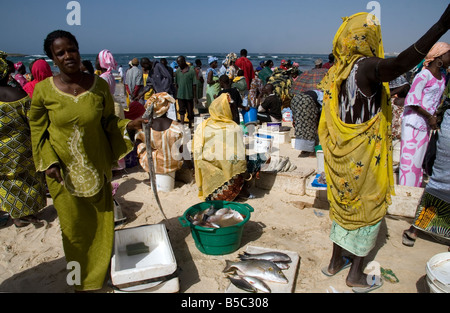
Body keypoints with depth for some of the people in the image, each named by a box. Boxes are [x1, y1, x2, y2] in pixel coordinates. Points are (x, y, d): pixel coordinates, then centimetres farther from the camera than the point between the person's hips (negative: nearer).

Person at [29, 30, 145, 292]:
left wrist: (128, 126, -14)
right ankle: (83, 279, 37)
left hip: (97, 166, 1)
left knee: (103, 219, 13)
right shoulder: (44, 90, -9)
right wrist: (49, 162, -9)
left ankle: (103, 268, 42)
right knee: (74, 224, 12)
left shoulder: (99, 85, -6)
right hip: (63, 170, -1)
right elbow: (38, 131, 1)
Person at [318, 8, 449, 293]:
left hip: (341, 155, 7)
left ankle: (336, 262, 35)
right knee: (369, 208, 10)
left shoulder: (336, 71, 6)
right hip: (364, 156, -7)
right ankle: (356, 276, 23)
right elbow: (399, 65, -41)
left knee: (345, 204, 20)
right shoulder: (367, 66, -18)